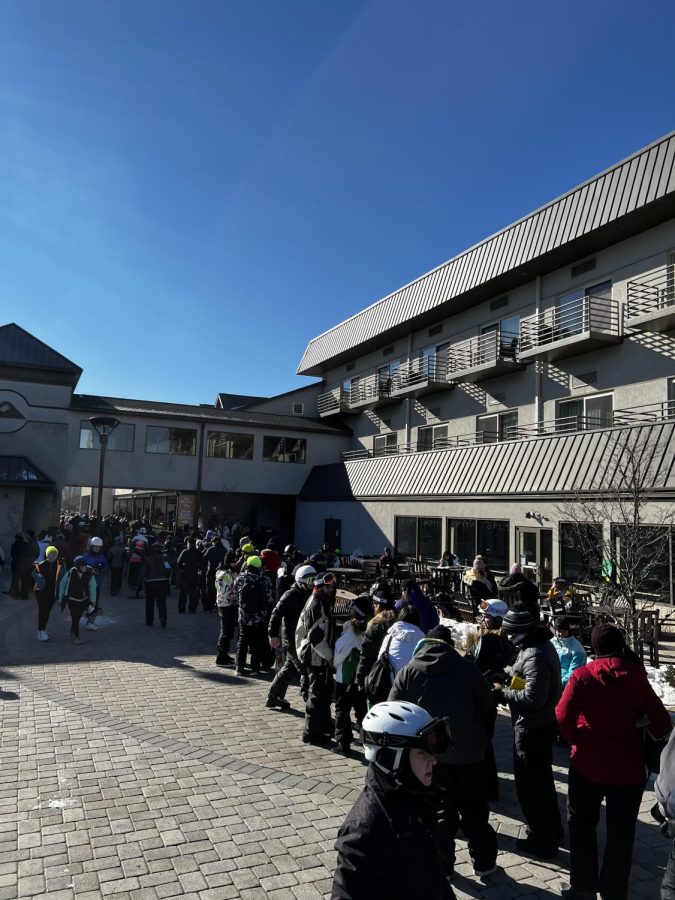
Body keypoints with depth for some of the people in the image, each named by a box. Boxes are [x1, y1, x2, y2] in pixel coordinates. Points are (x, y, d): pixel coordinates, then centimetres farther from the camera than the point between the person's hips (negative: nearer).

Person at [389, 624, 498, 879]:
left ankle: (442, 864, 21)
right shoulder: (466, 667, -2)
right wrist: (483, 739, 13)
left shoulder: (408, 672, -2)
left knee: (441, 808, 15)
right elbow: (487, 706, 2)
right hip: (469, 749, 0)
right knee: (474, 807, 17)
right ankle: (483, 861, 27)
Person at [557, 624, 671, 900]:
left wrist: (576, 738, 0)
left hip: (588, 763, -1)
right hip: (628, 766, 2)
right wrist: (647, 747, 13)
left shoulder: (582, 675, -13)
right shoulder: (637, 676, -7)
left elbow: (563, 718, -19)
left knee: (582, 825, 19)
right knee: (621, 833, 18)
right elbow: (661, 723, -5)